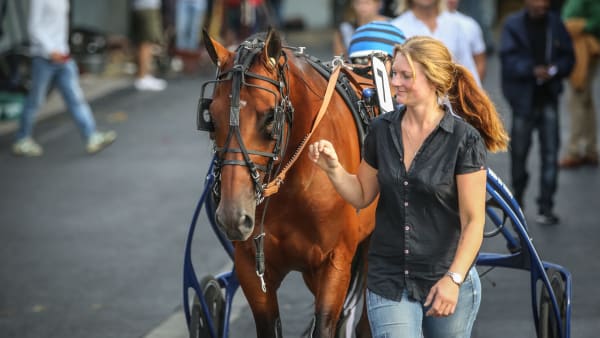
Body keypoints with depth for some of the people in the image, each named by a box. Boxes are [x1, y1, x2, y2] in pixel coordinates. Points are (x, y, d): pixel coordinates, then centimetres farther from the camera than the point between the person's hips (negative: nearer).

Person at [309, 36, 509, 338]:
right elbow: (362, 196, 13)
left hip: (447, 282, -3)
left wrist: (453, 279, -19)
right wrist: (333, 168, -5)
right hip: (388, 282, 3)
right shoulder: (382, 130, 2)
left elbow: (473, 221, -10)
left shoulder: (465, 139, -10)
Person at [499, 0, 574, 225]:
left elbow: (567, 57, 5)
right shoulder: (513, 25, -5)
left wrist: (555, 69, -16)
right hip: (523, 98, -2)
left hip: (548, 97, 2)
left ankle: (545, 206, 0)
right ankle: (517, 197, 33)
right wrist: (533, 70, -28)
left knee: (550, 151, -4)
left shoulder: (555, 24, 3)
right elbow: (508, 60, -13)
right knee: (519, 150, 10)